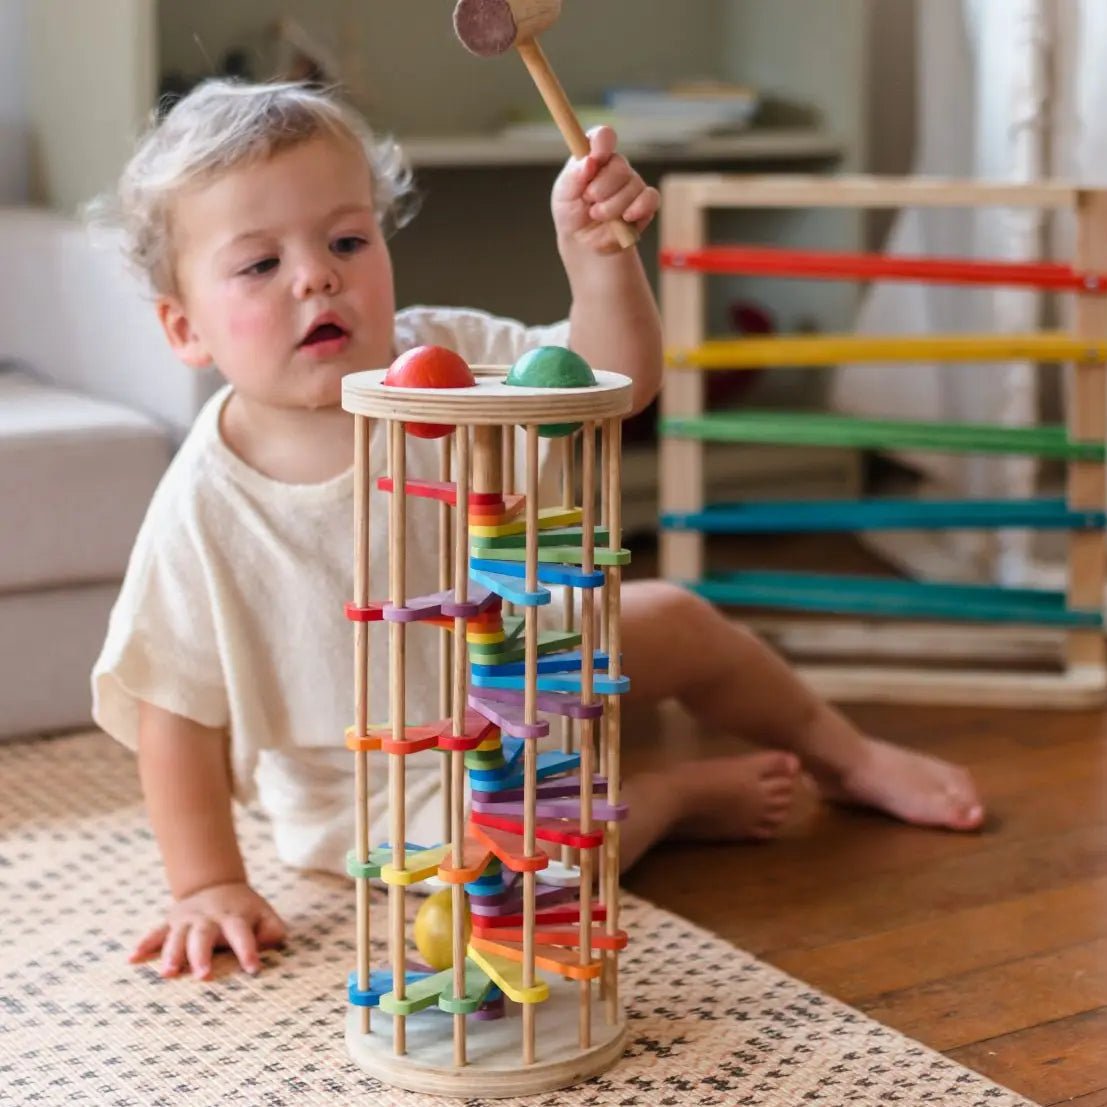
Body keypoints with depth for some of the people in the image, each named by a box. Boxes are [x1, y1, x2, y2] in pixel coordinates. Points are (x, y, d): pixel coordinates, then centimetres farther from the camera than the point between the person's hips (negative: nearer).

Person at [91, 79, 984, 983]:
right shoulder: (204, 509, -27)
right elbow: (178, 710, -20)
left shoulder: (448, 361, -17)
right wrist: (210, 888, -20)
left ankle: (841, 753, 44)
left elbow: (612, 380, -19)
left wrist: (596, 252, -36)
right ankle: (678, 797, 4)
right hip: (390, 789, -5)